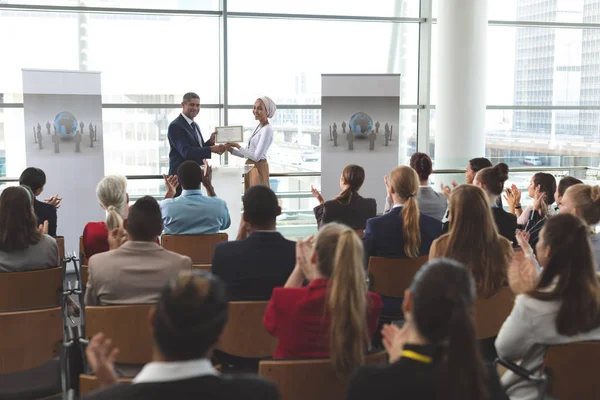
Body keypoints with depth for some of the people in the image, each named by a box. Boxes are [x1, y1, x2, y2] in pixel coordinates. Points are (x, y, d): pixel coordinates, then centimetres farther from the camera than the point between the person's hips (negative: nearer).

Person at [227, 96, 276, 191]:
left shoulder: (267, 130, -15)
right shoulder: (259, 127, 12)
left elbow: (256, 156, -19)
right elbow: (247, 153, 14)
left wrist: (237, 146, -15)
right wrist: (231, 149, 2)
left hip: (258, 168, -9)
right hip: (250, 167, 9)